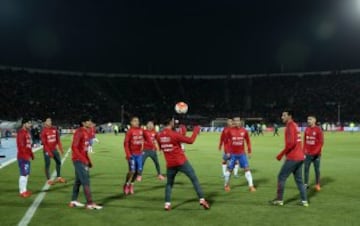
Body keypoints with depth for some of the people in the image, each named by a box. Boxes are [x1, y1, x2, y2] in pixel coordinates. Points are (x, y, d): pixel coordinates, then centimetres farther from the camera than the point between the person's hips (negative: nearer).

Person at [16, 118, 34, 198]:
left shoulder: (27, 132, 14)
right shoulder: (21, 132, -15)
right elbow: (21, 145, -21)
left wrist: (31, 154, 17)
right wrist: (24, 156, -22)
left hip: (27, 156, 10)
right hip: (23, 157, -10)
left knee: (27, 174, 15)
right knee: (23, 174, -6)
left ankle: (24, 190, 24)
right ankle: (22, 191, 1)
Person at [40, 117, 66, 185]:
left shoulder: (54, 129, 2)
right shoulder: (44, 131, -14)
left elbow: (58, 139, 7)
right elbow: (44, 143, -16)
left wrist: (61, 148, 2)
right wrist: (49, 152, -20)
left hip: (54, 149, 6)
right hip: (47, 150, -6)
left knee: (58, 162, 11)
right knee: (47, 164, -1)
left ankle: (58, 177, 24)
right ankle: (49, 180, 7)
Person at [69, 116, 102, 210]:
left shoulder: (86, 132, 12)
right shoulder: (79, 132, -15)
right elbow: (74, 147, -21)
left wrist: (88, 160, 15)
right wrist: (84, 160, -24)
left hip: (82, 160, 9)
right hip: (79, 160, -9)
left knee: (78, 181, 15)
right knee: (86, 181, -8)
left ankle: (73, 201, 24)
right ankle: (90, 203, -5)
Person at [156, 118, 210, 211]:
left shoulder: (159, 136, 0)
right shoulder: (174, 134, -16)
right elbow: (190, 140, -11)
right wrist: (196, 130, 4)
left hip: (170, 164, 4)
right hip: (181, 162, -4)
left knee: (169, 184, 20)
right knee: (194, 179, 9)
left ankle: (167, 204, 11)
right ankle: (202, 200, 8)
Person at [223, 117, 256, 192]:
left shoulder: (244, 131, -2)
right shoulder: (230, 131, -6)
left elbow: (248, 141, 7)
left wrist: (249, 151, 5)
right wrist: (227, 152, -5)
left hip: (242, 154, 1)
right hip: (232, 154, -1)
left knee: (247, 168, -4)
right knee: (229, 169, 6)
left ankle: (251, 186, 2)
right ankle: (226, 185, 24)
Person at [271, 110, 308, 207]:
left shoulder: (290, 126, -13)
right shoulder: (295, 125, 16)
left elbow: (290, 143, -23)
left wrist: (281, 154, -15)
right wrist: (285, 153, 21)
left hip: (292, 158, -9)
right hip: (299, 157, 9)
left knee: (281, 177, 1)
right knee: (299, 180, 14)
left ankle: (279, 200, 6)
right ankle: (304, 201, 13)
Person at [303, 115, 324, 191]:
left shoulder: (318, 130, -8)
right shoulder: (306, 129, 7)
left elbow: (321, 142, -10)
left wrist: (316, 152, -17)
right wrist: (304, 152, 6)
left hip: (316, 154, -4)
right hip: (308, 154, 4)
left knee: (317, 169, 5)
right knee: (306, 169, 3)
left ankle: (317, 185, 15)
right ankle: (306, 184, 13)